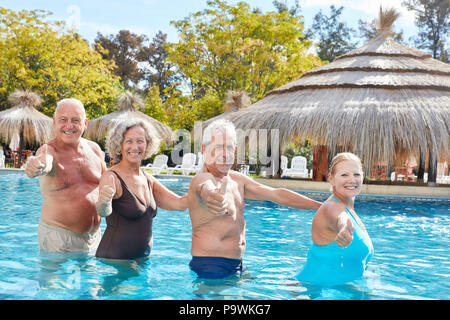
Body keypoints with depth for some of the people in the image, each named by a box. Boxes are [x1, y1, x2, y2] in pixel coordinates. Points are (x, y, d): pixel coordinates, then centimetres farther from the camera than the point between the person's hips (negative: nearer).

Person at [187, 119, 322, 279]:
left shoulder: (237, 179, 11)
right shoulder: (201, 179, -17)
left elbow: (277, 195, 13)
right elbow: (207, 189, -42)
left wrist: (320, 206, 10)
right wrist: (215, 199, -67)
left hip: (236, 264, 8)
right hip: (210, 267, -8)